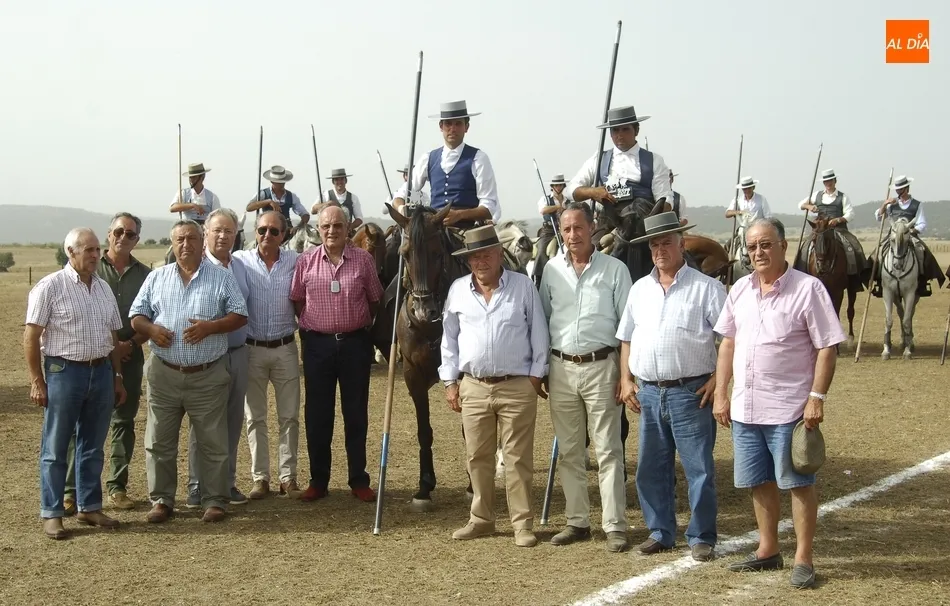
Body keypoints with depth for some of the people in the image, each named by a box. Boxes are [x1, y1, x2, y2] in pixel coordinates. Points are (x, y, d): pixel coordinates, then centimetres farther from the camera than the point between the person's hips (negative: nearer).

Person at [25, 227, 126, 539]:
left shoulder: (104, 288, 11)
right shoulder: (50, 287, -8)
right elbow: (31, 338, -9)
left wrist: (118, 378, 16)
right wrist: (37, 381, -11)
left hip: (101, 372, 6)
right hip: (64, 371, -6)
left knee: (92, 447, 13)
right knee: (55, 448, 2)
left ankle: (90, 507, 23)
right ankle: (51, 514, 10)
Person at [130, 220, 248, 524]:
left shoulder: (221, 277, 3)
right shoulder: (157, 278, 10)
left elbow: (240, 315, 0)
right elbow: (136, 316, 11)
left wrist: (210, 327, -16)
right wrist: (151, 329, -10)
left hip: (208, 375, -2)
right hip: (164, 373, 2)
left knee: (213, 442, 3)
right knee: (159, 442, 6)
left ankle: (215, 501, 12)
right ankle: (161, 500, 17)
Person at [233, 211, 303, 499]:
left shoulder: (294, 261, -1)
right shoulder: (241, 260, -5)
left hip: (285, 348, 1)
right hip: (252, 348, -1)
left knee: (289, 417, 6)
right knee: (255, 418, 7)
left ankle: (288, 477, 15)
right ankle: (260, 478, 15)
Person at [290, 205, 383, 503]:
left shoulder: (363, 260, -2)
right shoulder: (306, 261, 0)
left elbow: (375, 299, 8)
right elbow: (297, 300, 9)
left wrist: (360, 323, 6)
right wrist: (310, 325, 4)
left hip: (355, 342, 0)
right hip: (318, 344, 1)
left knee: (356, 413, 6)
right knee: (317, 413, 5)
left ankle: (359, 481, 15)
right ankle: (318, 480, 15)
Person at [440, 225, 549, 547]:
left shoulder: (523, 286, -2)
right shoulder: (458, 290, 5)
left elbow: (539, 334, 2)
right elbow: (449, 338, 11)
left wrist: (536, 374, -2)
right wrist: (450, 381, 7)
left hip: (517, 387, -3)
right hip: (473, 387, 3)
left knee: (518, 458, 2)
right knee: (478, 458, 10)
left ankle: (522, 523, 8)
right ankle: (481, 519, 22)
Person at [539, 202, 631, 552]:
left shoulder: (614, 270, -2)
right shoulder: (551, 271, 7)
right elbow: (542, 320, 12)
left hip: (600, 366, -4)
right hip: (561, 368, 4)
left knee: (608, 450, -2)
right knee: (569, 451, 9)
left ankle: (615, 526, 1)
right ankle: (577, 521, 18)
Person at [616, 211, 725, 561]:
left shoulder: (705, 288, -3)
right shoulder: (639, 290, 14)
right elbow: (626, 339, 18)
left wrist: (717, 379, -14)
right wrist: (626, 380, 9)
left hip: (690, 391, -5)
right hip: (648, 392, 5)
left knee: (699, 469, -1)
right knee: (650, 469, 11)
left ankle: (701, 538, 9)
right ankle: (660, 533, 23)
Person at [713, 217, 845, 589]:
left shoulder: (807, 289, -9)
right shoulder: (740, 290, 8)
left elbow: (827, 348, -11)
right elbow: (728, 343, 14)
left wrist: (817, 397, -16)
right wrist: (721, 394, 10)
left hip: (789, 408, -6)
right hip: (744, 408, 6)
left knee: (798, 483, 2)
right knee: (760, 482, 15)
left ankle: (803, 559, 11)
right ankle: (768, 550, 29)